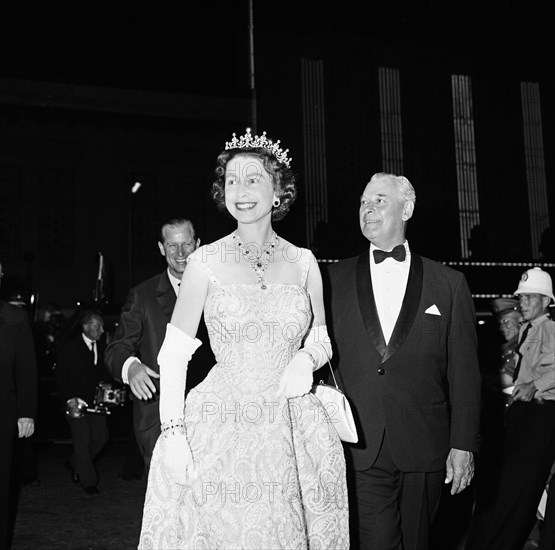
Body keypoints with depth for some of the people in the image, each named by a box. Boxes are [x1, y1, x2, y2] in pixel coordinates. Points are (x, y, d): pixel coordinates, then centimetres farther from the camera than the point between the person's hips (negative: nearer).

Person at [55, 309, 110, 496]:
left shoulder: (102, 348, 8)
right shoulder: (70, 347, -5)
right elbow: (61, 376, -7)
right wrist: (69, 398, -16)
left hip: (96, 401, 5)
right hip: (76, 402, -5)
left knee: (101, 437, 1)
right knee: (82, 440, -4)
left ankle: (75, 463, 26)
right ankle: (88, 482, 7)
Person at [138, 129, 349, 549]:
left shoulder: (303, 262, 5)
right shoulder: (206, 262, -2)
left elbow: (321, 338, 15)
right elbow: (175, 353, -3)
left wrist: (307, 357, -8)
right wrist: (173, 432, -12)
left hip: (292, 432, 2)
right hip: (220, 428, -2)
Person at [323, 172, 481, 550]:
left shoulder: (449, 284, 4)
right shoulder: (334, 279, 5)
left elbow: (464, 371, 3)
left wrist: (463, 445, -2)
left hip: (424, 450, 1)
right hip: (360, 450, 0)